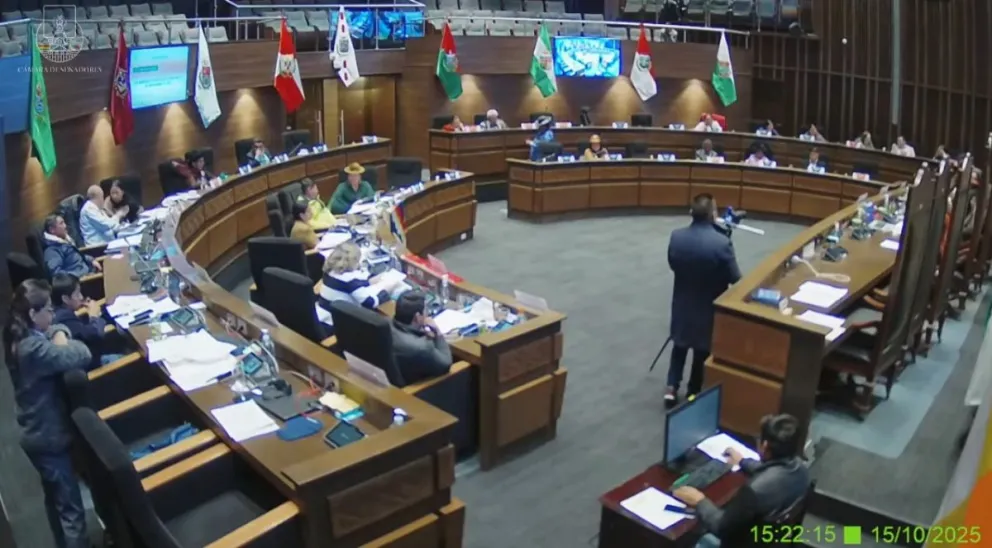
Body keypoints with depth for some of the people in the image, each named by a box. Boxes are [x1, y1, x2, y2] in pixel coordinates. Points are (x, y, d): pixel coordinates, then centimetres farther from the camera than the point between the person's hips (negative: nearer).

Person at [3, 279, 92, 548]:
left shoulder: (19, 340, 1)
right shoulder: (34, 348, -30)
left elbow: (57, 331, 8)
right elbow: (82, 355, -34)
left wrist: (56, 335, -14)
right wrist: (61, 341, -15)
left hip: (37, 434, 10)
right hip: (50, 436, -10)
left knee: (55, 499, 27)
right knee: (71, 509, 0)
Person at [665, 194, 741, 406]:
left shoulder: (676, 237, -12)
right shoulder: (721, 242, -25)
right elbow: (735, 278, -15)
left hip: (682, 302, 3)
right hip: (709, 306, -3)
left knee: (680, 344, 22)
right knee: (703, 349, 16)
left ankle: (672, 388, 19)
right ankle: (694, 392, 29)